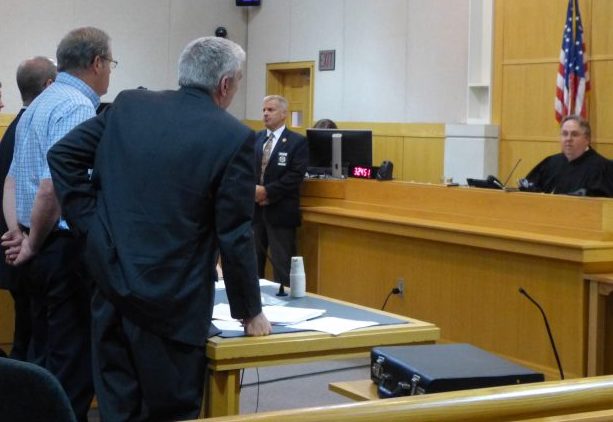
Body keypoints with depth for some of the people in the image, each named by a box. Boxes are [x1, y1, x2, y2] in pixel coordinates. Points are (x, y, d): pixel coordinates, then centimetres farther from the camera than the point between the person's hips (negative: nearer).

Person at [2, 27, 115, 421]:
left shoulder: (41, 103, 16)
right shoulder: (78, 107, -16)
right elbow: (53, 187, -25)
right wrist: (33, 243, -12)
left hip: (44, 250, 10)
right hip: (69, 249, -10)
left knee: (44, 356, 17)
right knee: (74, 362, -3)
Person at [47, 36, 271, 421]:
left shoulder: (128, 105, 3)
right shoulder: (233, 137, -11)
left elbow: (63, 155, 4)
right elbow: (235, 236, -9)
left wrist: (91, 224, 7)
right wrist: (250, 312, 1)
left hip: (111, 284, 5)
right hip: (171, 302, -5)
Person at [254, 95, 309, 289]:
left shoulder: (297, 142, -3)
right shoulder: (255, 139, 12)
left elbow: (295, 176, -12)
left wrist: (267, 191, -17)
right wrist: (252, 190, -11)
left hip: (280, 212, -5)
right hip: (254, 209, 5)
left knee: (282, 265, -1)